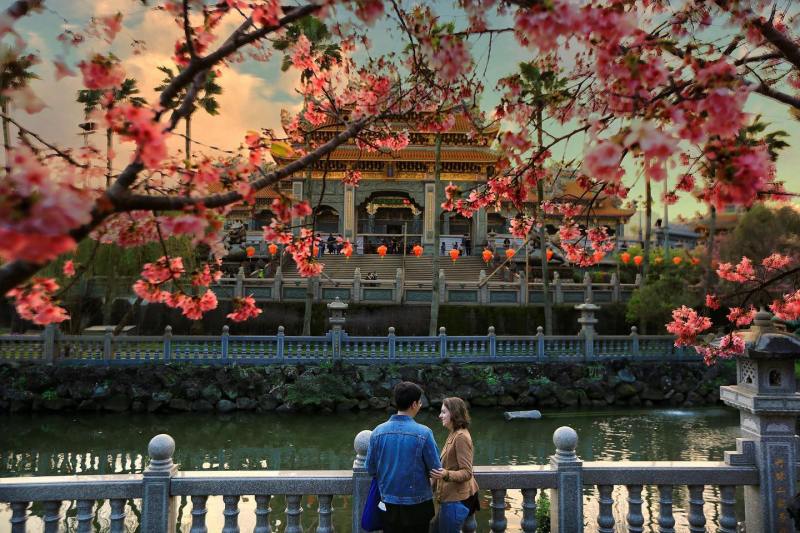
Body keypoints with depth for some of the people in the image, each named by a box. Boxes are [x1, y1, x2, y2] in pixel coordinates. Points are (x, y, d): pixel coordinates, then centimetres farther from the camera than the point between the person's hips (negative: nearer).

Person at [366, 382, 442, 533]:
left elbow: (370, 468, 0)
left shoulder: (378, 432, -8)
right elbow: (436, 469, -11)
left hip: (389, 503, 3)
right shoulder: (423, 433, -18)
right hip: (417, 503, -3)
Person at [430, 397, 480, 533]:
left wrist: (446, 475, -37)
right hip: (451, 497, 10)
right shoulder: (454, 434, 11)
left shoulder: (461, 437, -20)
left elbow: (466, 473, -22)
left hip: (456, 500, -10)